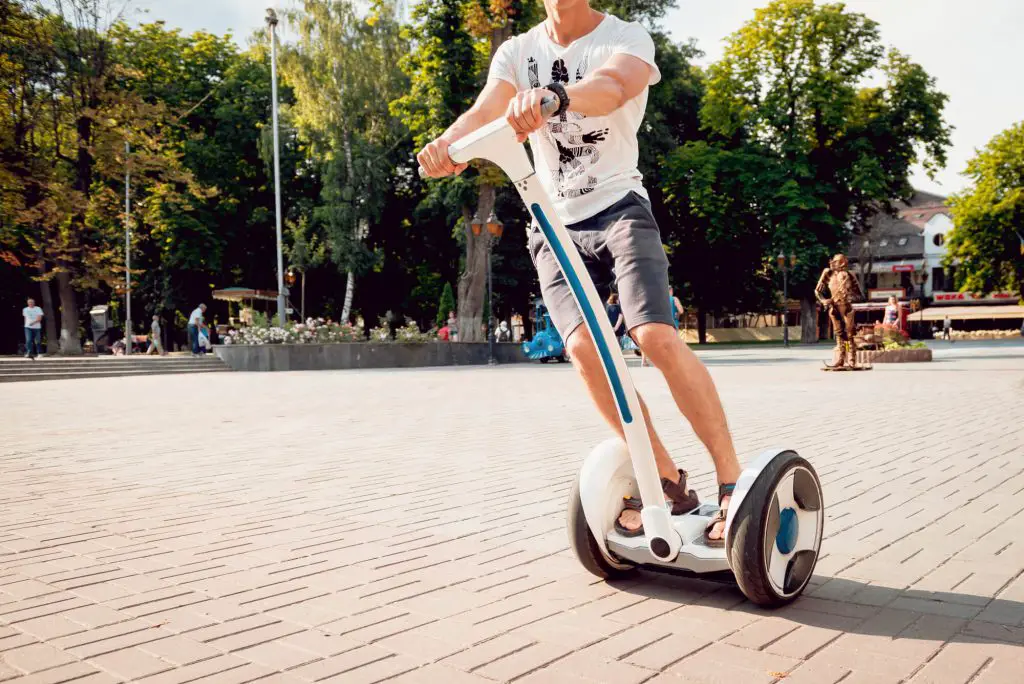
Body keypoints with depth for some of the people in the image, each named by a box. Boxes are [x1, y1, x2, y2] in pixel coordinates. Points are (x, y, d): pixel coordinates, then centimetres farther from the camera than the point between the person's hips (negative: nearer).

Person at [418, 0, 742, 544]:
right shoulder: (518, 52, 7)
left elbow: (611, 87, -28)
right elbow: (484, 112, -13)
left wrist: (556, 96, -51)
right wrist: (446, 143, -37)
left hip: (620, 209, -2)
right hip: (555, 227, 3)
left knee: (657, 337, -23)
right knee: (582, 346, -20)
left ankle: (732, 482, -11)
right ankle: (667, 478, -4)